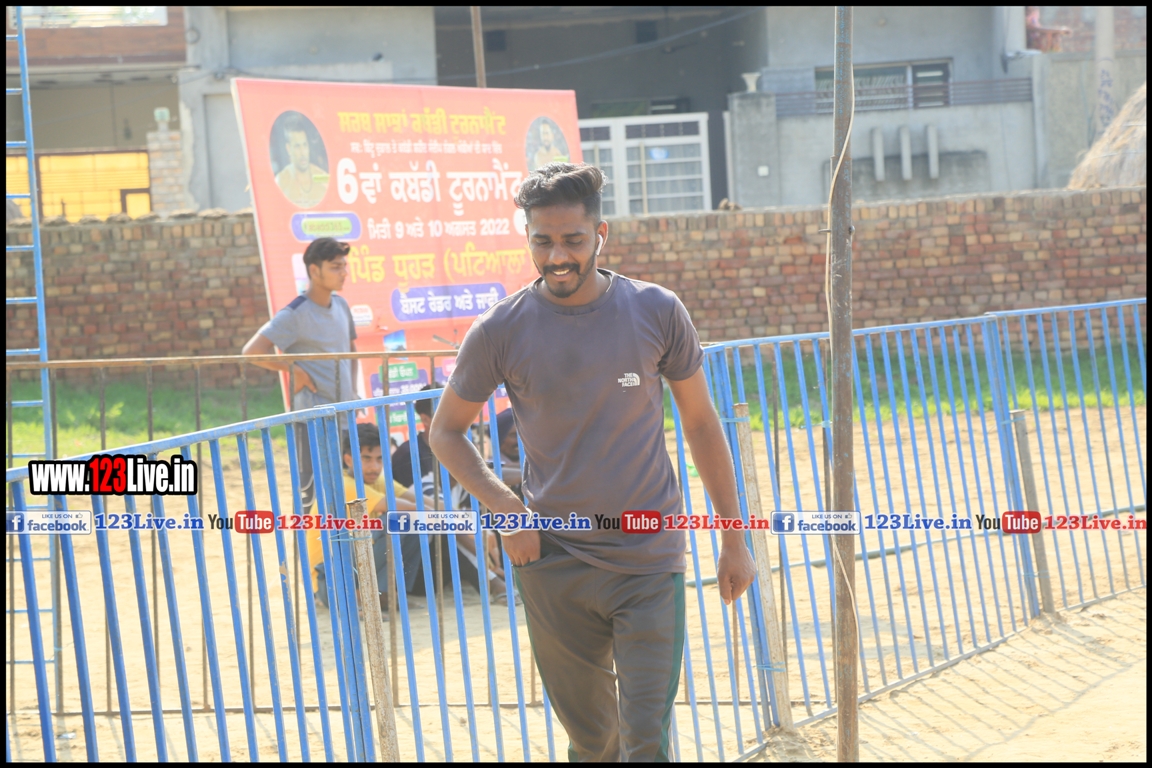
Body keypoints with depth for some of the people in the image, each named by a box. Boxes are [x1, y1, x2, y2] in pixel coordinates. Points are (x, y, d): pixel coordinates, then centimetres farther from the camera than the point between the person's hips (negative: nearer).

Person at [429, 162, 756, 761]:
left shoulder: (657, 312, -3)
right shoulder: (500, 331, -4)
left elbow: (700, 422, 7)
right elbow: (446, 430, 8)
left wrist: (734, 540, 8)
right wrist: (505, 509, -8)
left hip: (648, 560, -1)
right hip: (552, 565, 1)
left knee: (647, 741, -7)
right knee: (590, 740, 10)